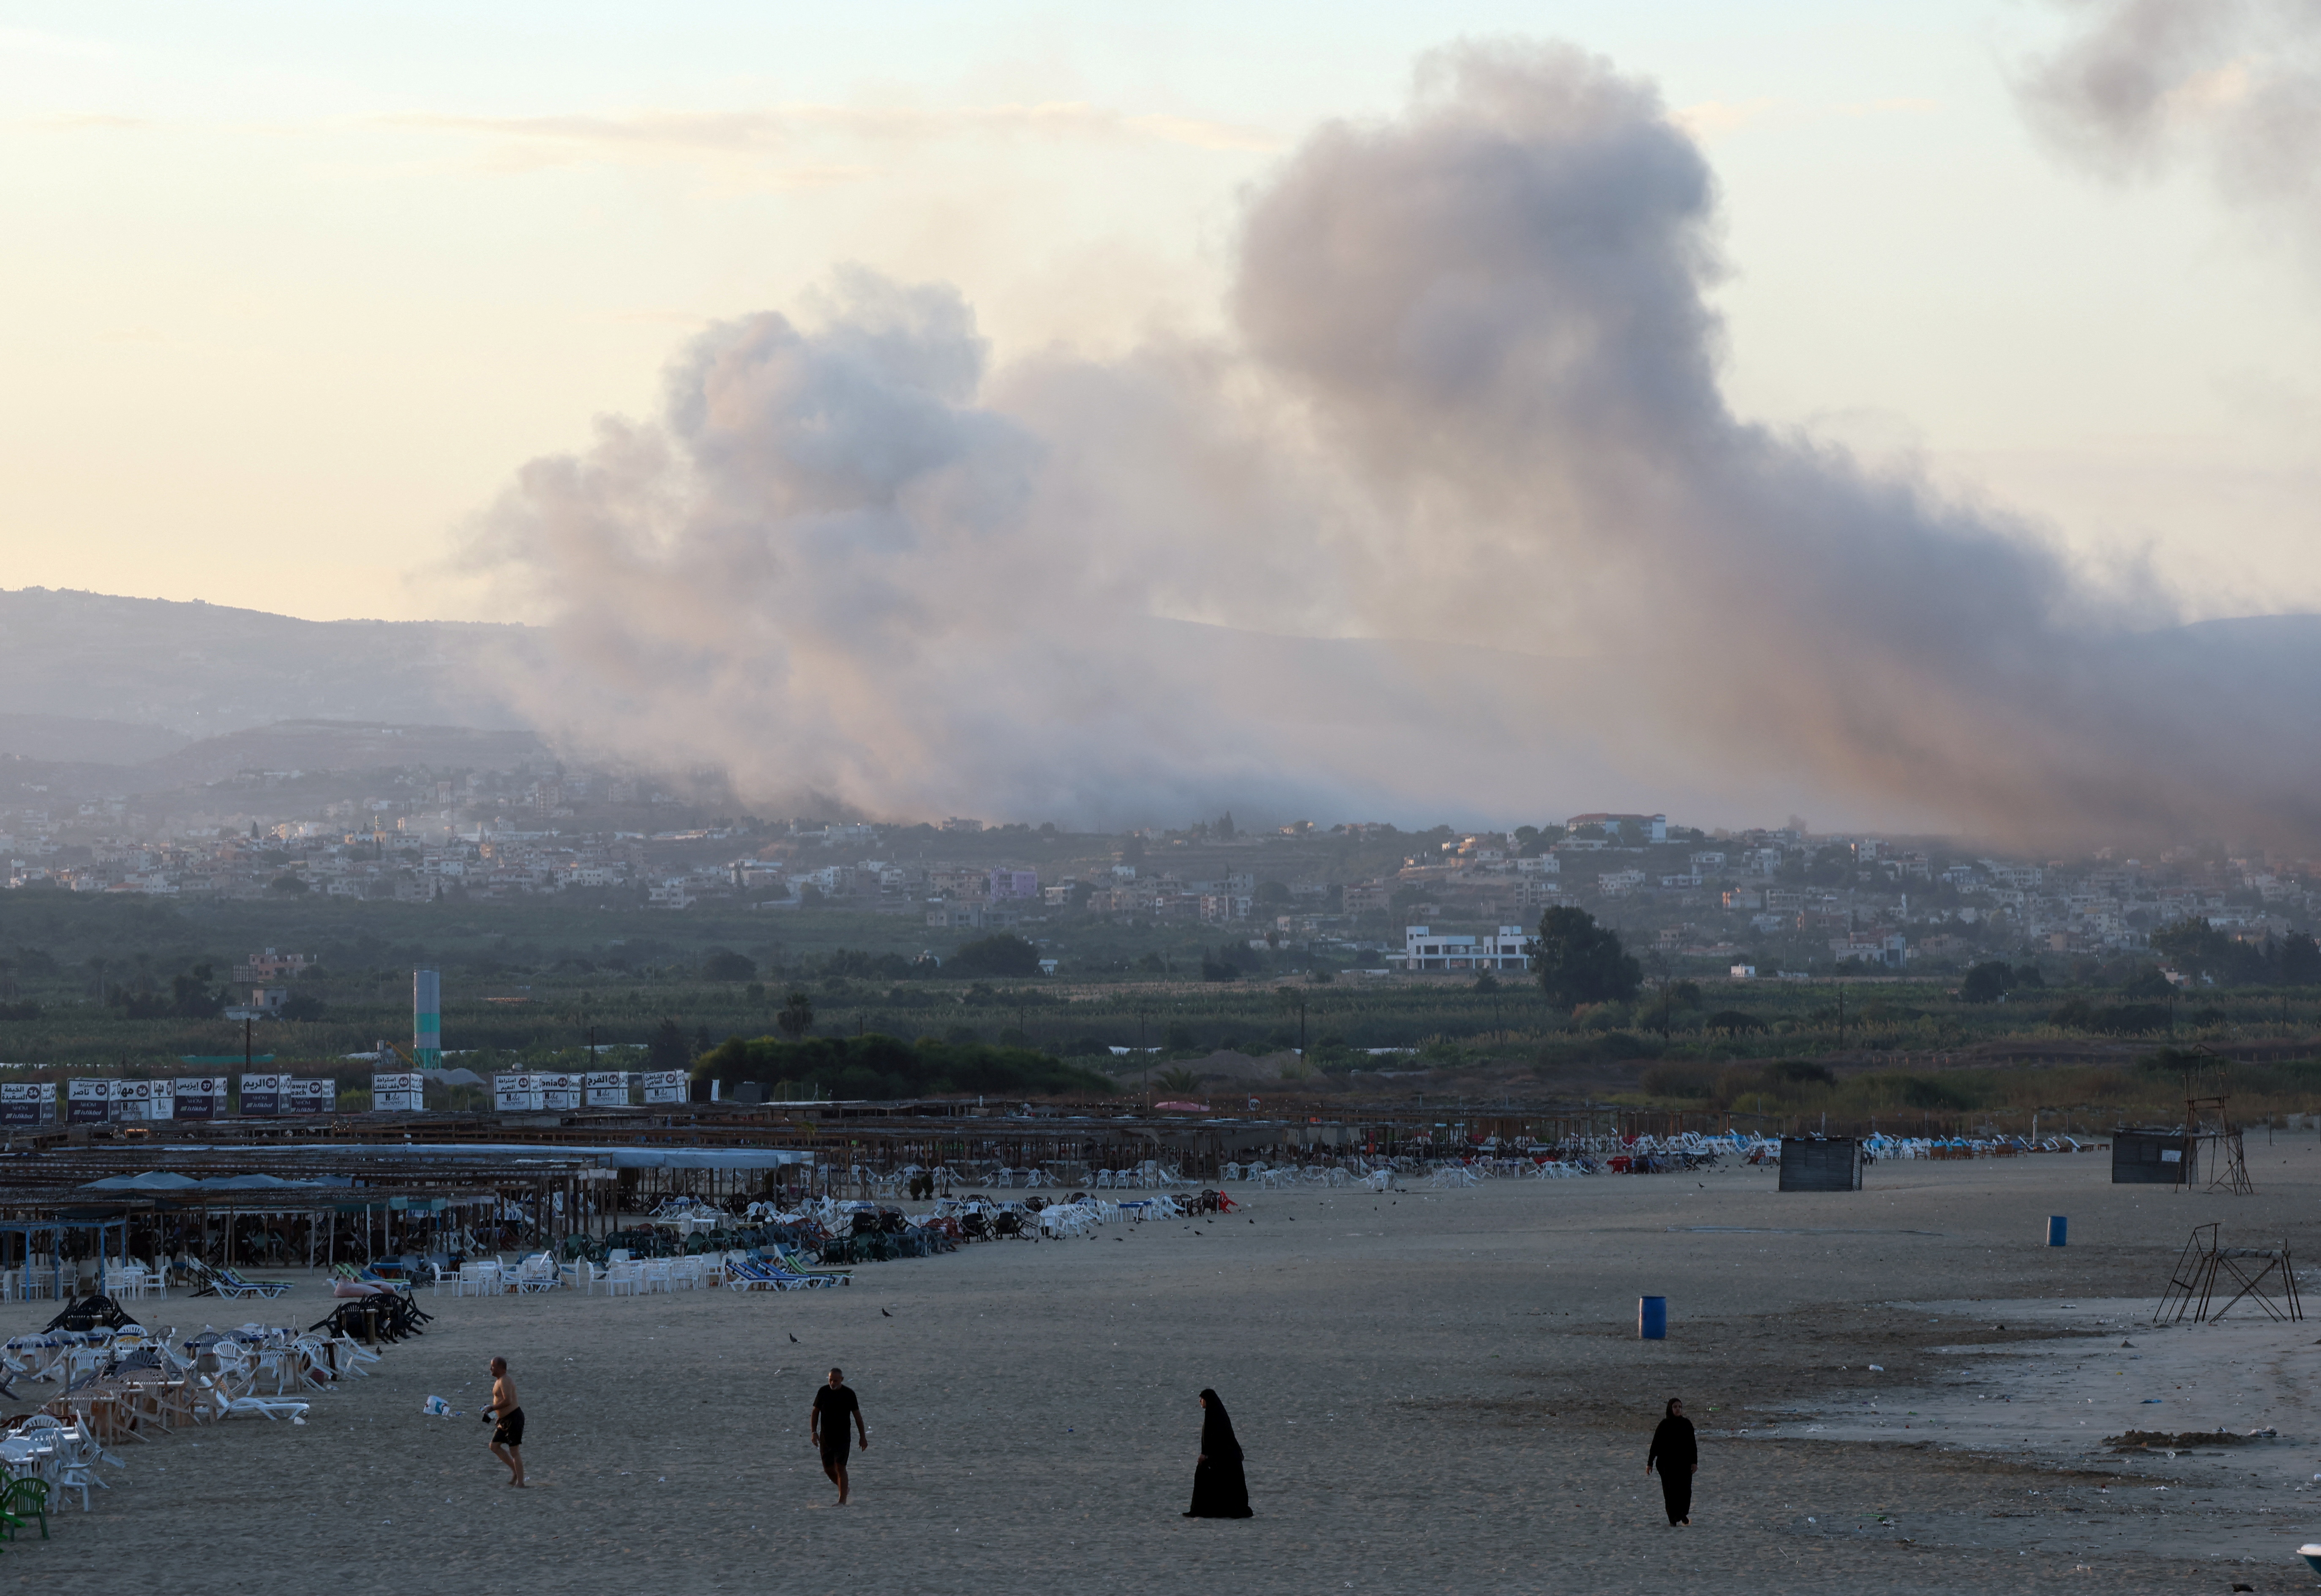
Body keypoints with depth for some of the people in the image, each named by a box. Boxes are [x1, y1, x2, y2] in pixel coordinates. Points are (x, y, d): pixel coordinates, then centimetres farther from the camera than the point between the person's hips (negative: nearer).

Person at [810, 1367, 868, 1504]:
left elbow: (857, 1416, 2)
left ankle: (842, 1500, -11)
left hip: (842, 1437, -3)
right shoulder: (823, 1392, 1)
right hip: (826, 1438, 3)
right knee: (828, 1469, 6)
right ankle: (843, 1488, 32)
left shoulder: (849, 1394, -4)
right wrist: (814, 1432, -5)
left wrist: (863, 1437, 2)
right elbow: (815, 1413, 8)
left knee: (840, 1467, -12)